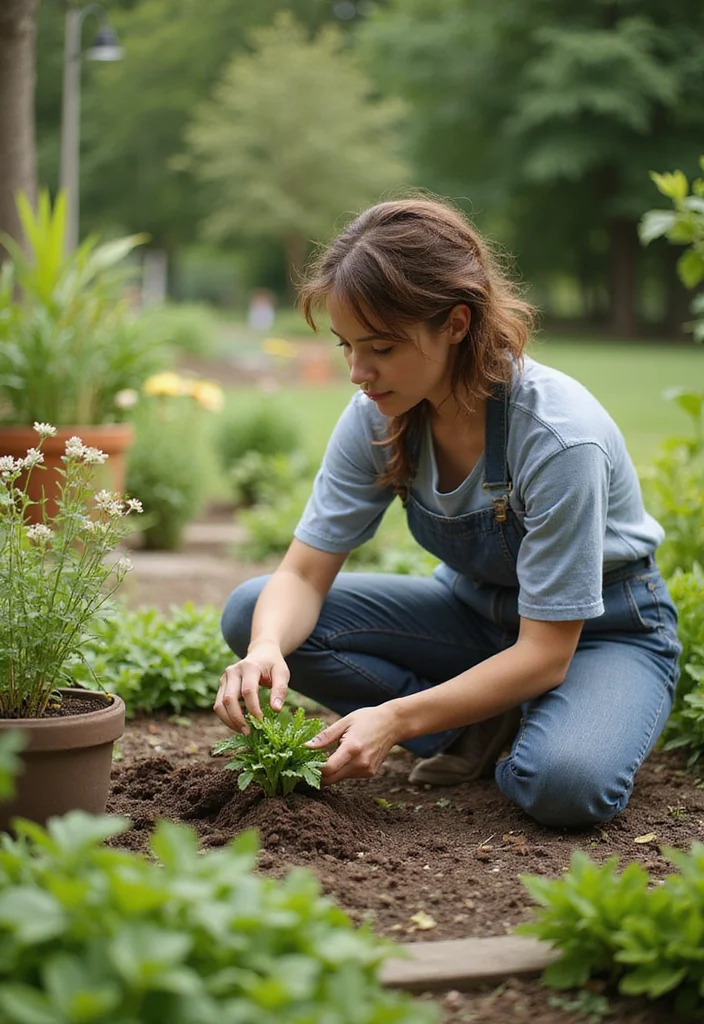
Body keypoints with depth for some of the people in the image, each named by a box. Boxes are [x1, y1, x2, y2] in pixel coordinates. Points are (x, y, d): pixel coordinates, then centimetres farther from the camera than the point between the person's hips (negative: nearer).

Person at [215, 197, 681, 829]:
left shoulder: (561, 437, -32)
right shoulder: (378, 418, -16)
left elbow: (544, 653, -29)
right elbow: (304, 574, -12)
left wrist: (397, 719, -37)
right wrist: (267, 650, -36)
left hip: (600, 630, -6)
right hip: (476, 610, 6)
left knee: (565, 784, -39)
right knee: (251, 613, -14)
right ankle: (482, 728, -7)